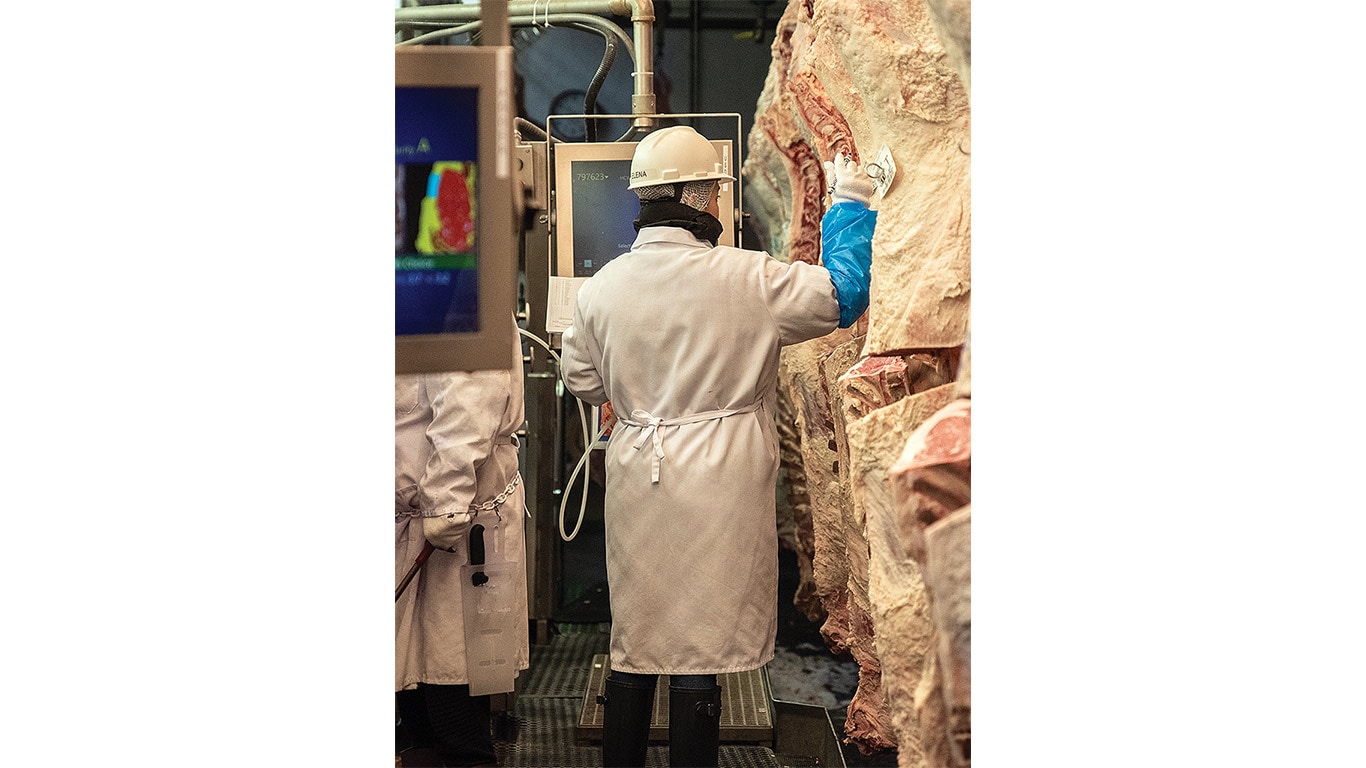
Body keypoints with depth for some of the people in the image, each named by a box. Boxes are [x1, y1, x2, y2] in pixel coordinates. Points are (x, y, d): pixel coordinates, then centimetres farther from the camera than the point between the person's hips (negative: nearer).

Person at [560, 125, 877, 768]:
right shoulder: (748, 279, -13)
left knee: (632, 640, 16)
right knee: (704, 640, 5)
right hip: (720, 488, -4)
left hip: (636, 480, 4)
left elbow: (581, 383, 11)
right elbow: (844, 294, -2)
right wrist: (851, 203, 11)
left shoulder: (601, 286, -2)